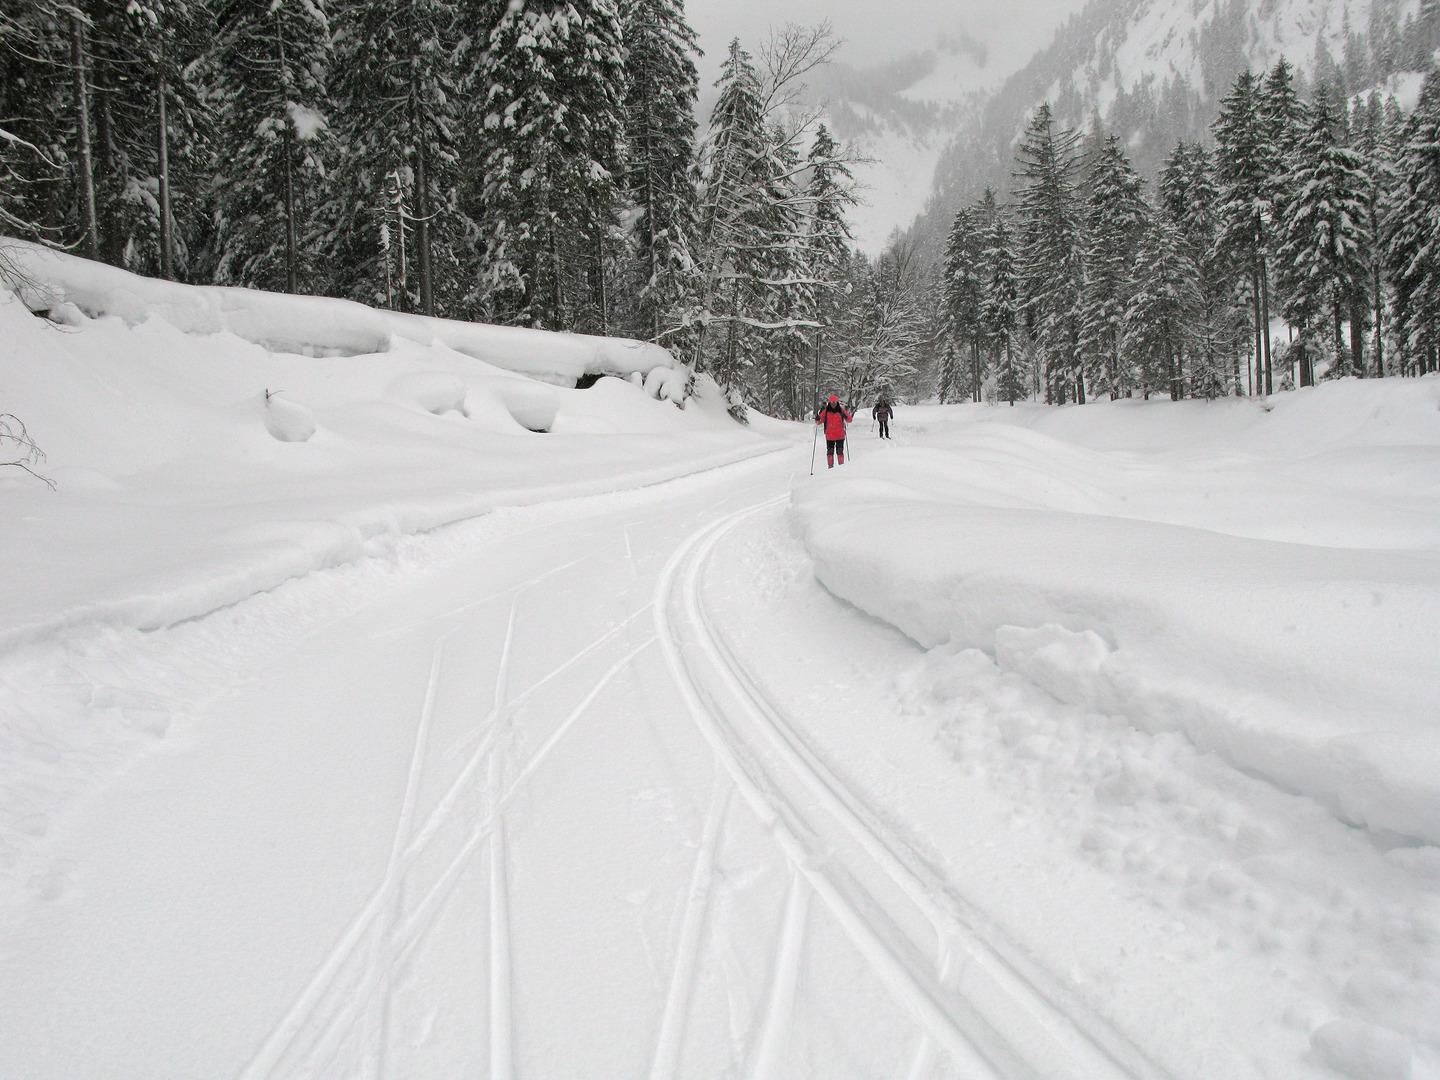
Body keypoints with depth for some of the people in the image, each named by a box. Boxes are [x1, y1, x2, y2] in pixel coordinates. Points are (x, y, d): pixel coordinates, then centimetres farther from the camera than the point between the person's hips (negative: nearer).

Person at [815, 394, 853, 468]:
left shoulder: (841, 410, -3)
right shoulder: (826, 410, 0)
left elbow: (849, 420, -5)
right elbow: (820, 420, 2)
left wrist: (846, 416, -25)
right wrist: (817, 419, -20)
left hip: (840, 435, -1)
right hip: (829, 435, 1)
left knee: (840, 451, -1)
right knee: (830, 452, 3)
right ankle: (830, 467, 12)